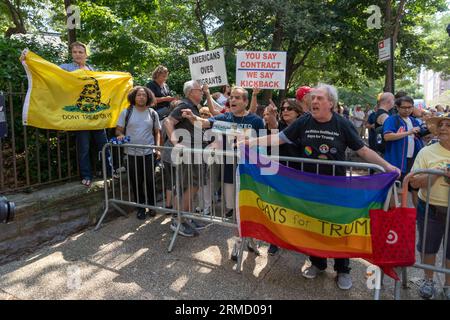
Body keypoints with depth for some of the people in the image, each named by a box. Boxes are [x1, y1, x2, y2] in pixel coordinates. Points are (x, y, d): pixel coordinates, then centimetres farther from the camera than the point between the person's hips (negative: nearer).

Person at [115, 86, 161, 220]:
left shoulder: (152, 113, 6)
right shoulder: (126, 112, 3)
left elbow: (157, 132, 11)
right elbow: (118, 129, 6)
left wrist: (157, 147, 0)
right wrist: (120, 135, -17)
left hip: (149, 153, 0)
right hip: (132, 153, 0)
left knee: (149, 181, 4)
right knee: (136, 182, 7)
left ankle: (151, 205, 23)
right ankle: (141, 207, 22)